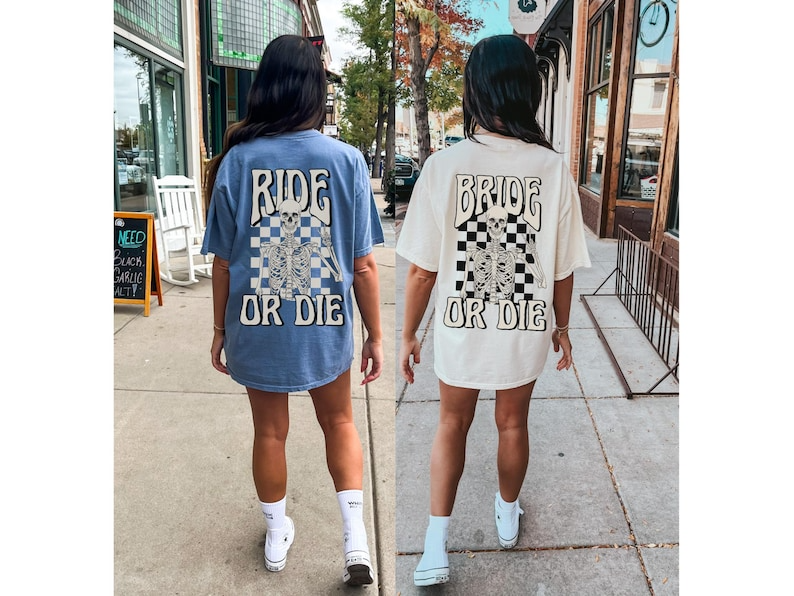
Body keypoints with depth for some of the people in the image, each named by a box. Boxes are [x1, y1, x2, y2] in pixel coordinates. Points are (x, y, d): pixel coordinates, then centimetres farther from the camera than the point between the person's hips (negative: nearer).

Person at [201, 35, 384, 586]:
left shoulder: (237, 161, -8)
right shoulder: (346, 159, -11)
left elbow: (223, 262, -4)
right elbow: (363, 263, -9)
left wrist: (221, 329, 10)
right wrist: (375, 335, 2)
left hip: (257, 327, 1)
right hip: (327, 324, 0)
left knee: (270, 431, 20)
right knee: (339, 421, 23)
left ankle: (278, 538, 40)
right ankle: (356, 539, 17)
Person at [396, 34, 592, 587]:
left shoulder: (444, 165, -17)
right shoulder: (554, 170, -13)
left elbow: (422, 270, -14)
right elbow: (564, 269, -4)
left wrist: (409, 334, 1)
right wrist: (561, 326, 13)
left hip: (460, 328, -1)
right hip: (526, 329, 1)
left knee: (453, 424, 22)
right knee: (513, 424, 24)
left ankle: (436, 547, 21)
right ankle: (508, 516, 48)